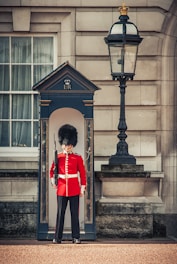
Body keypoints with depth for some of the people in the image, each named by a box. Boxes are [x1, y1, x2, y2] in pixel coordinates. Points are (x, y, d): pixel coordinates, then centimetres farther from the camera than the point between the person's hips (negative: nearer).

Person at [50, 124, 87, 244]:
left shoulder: (78, 158, 3)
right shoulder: (58, 157, 6)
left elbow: (83, 173, 4)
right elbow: (52, 170, 13)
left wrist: (83, 188, -1)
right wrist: (53, 180, -5)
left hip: (74, 189, -1)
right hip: (61, 188, 1)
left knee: (75, 214, 1)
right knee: (60, 213, 2)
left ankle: (76, 237, 6)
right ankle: (58, 237, 5)